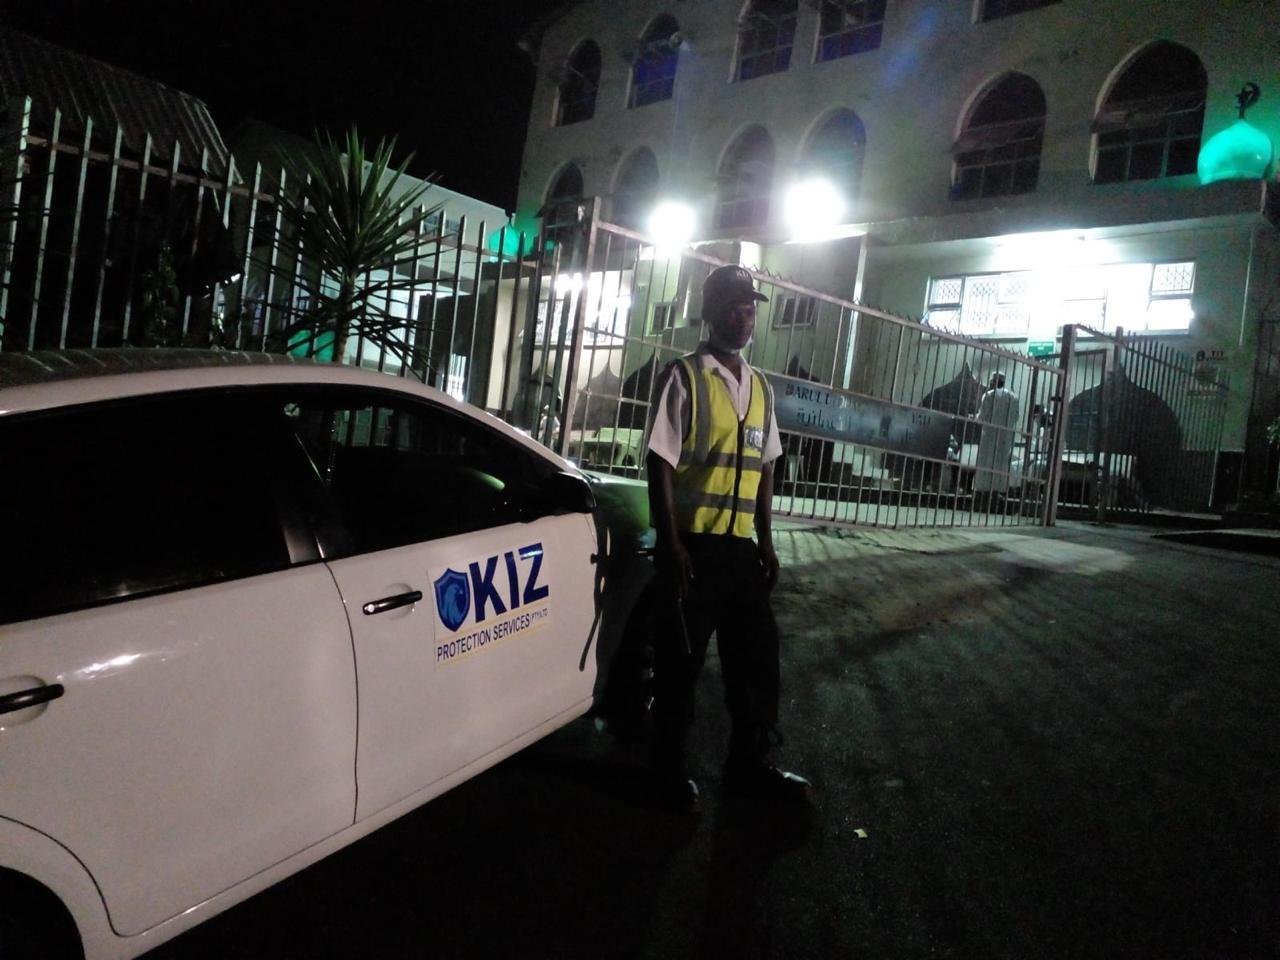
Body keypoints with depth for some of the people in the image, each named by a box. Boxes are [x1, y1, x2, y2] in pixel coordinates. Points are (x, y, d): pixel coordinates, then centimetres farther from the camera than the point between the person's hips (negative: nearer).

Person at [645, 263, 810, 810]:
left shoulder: (759, 387, 13)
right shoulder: (684, 376, -6)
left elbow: (764, 468, 16)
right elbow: (660, 464, -11)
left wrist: (765, 541, 12)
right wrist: (670, 545, -16)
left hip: (740, 545, 6)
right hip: (693, 543, -6)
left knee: (756, 654, 12)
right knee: (680, 660, 5)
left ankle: (749, 764, 29)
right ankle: (669, 769, 23)